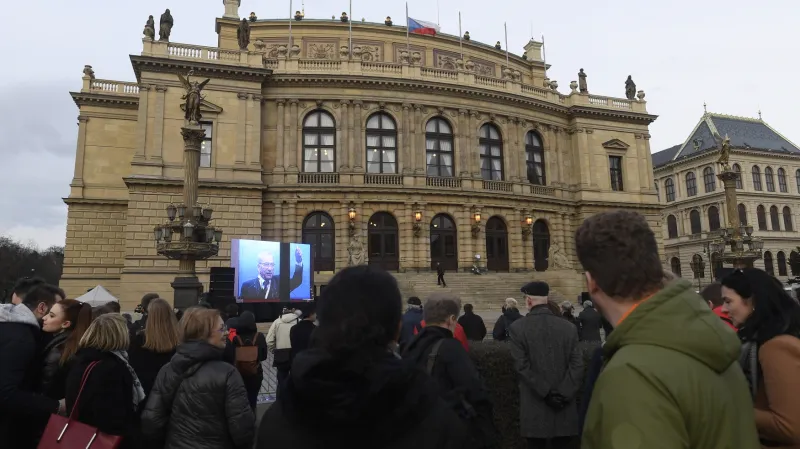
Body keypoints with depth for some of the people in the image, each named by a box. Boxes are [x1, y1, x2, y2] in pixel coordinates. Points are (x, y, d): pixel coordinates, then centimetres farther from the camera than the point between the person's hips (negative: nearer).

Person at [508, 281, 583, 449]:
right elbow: (577, 365, -5)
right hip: (565, 407, 2)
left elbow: (522, 366, -12)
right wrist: (563, 394, -6)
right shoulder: (569, 327, 1)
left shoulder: (517, 327, -6)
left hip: (535, 408, -2)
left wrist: (546, 392, -9)